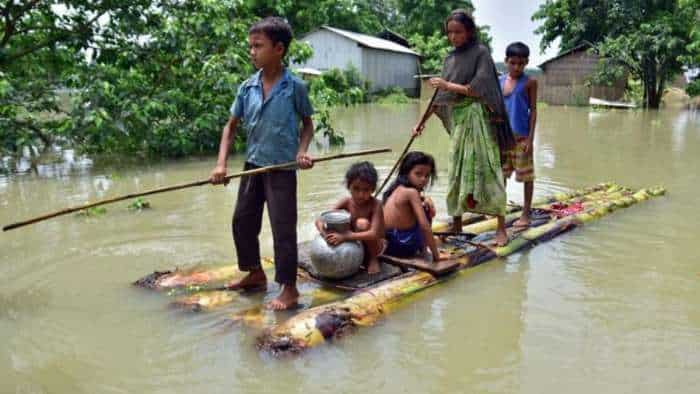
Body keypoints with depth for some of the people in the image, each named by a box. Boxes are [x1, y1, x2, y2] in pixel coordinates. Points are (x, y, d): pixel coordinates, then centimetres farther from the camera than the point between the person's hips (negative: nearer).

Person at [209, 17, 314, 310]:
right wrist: (221, 164, -4)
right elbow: (231, 126, 6)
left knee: (283, 228, -1)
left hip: (282, 167, -5)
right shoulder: (247, 87, 0)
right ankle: (255, 273, 33)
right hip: (253, 165, 5)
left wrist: (301, 151, -15)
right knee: (242, 221, 14)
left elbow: (308, 124, 3)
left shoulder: (295, 87, -10)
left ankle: (289, 288, 11)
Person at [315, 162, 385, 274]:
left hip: (371, 244, -4)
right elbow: (319, 220, -16)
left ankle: (373, 259, -8)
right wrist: (325, 234, -39)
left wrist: (345, 237, -45)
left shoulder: (375, 205, -24)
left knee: (362, 223, -30)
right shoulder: (346, 202, -13)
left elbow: (374, 234, -36)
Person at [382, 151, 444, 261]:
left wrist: (426, 201, 8)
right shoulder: (411, 192, -15)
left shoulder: (398, 188, 9)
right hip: (403, 247, -8)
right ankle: (422, 250, 14)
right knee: (425, 211, 6)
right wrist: (436, 256, -14)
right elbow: (425, 226, -19)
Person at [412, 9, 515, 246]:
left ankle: (501, 228, -1)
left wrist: (448, 85, -13)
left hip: (477, 118, -6)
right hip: (457, 120, 6)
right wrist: (423, 120, 9)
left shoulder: (480, 52, -4)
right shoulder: (450, 58, 13)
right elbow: (441, 94, 14)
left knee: (484, 169, -8)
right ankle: (456, 225, 18)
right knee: (457, 172, 8)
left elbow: (478, 89, -14)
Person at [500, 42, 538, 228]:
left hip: (521, 136, -4)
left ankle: (526, 214, 12)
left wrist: (530, 138, -11)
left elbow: (533, 110, -4)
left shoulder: (529, 82, -3)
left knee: (526, 175, 3)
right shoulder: (499, 81, 8)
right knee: (500, 173, 11)